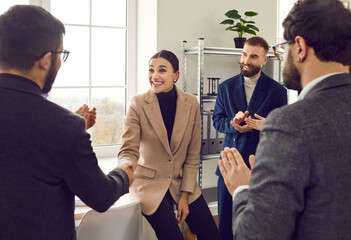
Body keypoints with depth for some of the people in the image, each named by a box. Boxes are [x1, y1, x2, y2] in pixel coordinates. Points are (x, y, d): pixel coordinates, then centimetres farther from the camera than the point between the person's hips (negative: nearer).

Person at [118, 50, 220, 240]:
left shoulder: (191, 103, -4)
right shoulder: (138, 104, -11)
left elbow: (192, 155, -1)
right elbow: (128, 150, -16)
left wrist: (185, 195, -4)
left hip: (182, 182, 3)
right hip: (150, 183, -3)